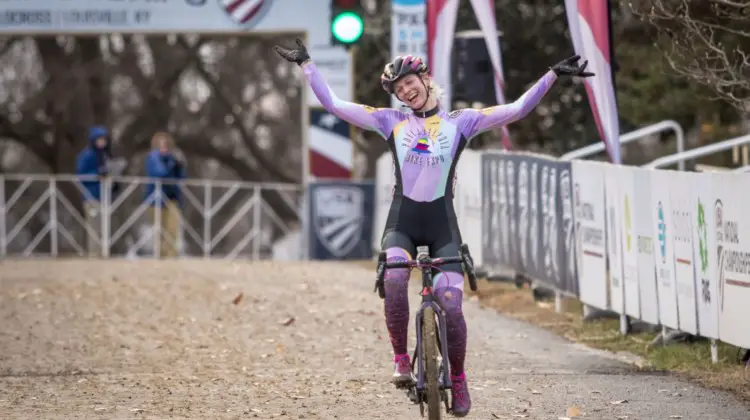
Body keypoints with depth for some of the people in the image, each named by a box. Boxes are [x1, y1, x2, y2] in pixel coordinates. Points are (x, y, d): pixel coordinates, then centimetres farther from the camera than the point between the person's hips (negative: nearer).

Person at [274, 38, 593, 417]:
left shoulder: (460, 121, 4)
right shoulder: (390, 121, 8)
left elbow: (516, 110, -2)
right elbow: (333, 104, 6)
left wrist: (553, 74, -8)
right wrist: (305, 64, 3)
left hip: (442, 221, 0)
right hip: (402, 218, 0)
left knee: (450, 305, -12)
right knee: (394, 278, -31)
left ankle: (458, 379, 11)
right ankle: (401, 359, -16)